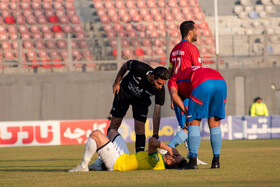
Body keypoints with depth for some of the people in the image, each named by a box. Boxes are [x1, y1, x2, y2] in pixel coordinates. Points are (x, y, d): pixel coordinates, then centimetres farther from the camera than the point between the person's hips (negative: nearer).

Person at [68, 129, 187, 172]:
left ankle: (83, 166, 2)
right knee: (112, 131, 28)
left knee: (95, 134, -11)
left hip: (116, 163, -10)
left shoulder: (157, 161, -34)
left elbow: (152, 141, -44)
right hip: (124, 157, 10)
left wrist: (166, 147, -32)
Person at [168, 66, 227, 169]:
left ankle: (193, 161, -1)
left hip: (203, 84, -5)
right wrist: (189, 117, 31)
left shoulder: (173, 80, 29)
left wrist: (186, 113, 7)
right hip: (221, 81, 5)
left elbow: (174, 95, 6)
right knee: (214, 124, 14)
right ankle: (216, 161, 12)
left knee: (193, 123, 5)